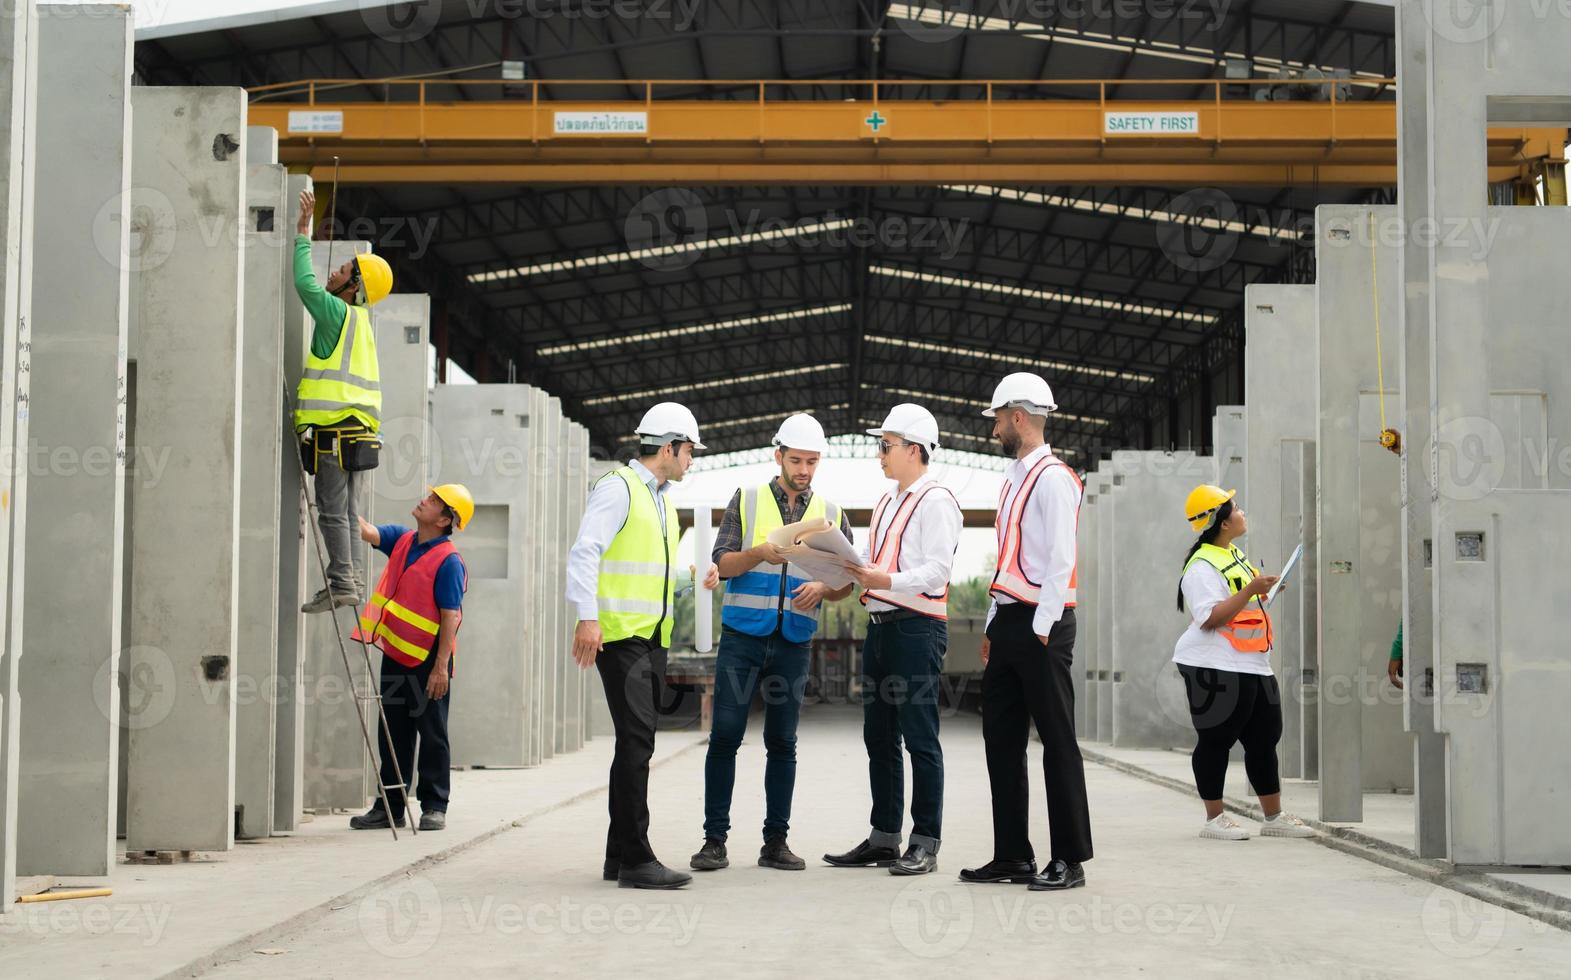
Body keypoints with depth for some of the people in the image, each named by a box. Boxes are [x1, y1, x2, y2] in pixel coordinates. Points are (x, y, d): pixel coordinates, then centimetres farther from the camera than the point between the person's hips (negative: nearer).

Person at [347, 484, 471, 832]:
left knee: (432, 735, 1)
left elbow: (450, 617, -17)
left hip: (427, 661, -7)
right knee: (394, 735, 10)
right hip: (395, 654, 7)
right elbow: (366, 531, 6)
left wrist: (441, 666, -20)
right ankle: (391, 806, 16)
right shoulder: (401, 540, 8)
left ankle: (434, 806, 9)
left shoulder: (448, 561, -14)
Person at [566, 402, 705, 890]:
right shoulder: (617, 489, -7)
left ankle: (619, 856, 14)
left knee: (637, 743, 9)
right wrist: (588, 618, -25)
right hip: (618, 635, -9)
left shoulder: (662, 500, 21)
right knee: (636, 739, -14)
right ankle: (636, 859, -14)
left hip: (653, 636, 9)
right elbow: (584, 553, -17)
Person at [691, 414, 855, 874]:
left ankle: (775, 841, 10)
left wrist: (822, 588, -14)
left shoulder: (831, 514, 11)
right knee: (725, 737, -5)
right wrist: (759, 553, -21)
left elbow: (845, 583, 8)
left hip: (794, 643, 2)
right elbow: (721, 564, -2)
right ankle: (714, 840, 0)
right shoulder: (746, 500, 5)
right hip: (741, 636, -2)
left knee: (782, 743, 4)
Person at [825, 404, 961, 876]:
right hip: (879, 625, 9)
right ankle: (883, 838, 19)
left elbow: (936, 570, -17)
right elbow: (865, 561, 22)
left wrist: (886, 581, -28)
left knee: (919, 739, -6)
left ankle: (926, 844, -1)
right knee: (878, 738, 12)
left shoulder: (936, 500, -8)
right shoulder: (886, 503, 21)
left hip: (917, 628, -9)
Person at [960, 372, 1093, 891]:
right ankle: (1012, 855, 16)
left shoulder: (1053, 478, -10)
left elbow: (1060, 560, -16)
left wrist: (1041, 628, -17)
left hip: (1040, 625, -10)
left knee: (1057, 742, -4)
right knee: (1001, 740, 10)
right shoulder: (1013, 478, 18)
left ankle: (1069, 859, 1)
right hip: (1007, 621, 10)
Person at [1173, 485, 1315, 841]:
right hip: (1215, 670, -10)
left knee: (1264, 739, 11)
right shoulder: (1202, 567, -15)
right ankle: (1214, 818, 5)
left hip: (1252, 666, 10)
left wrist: (1264, 589, 16)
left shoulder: (1235, 556, 17)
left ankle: (1274, 817, 19)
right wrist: (1251, 590, -25)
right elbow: (1210, 618, -24)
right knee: (1216, 741, -2)